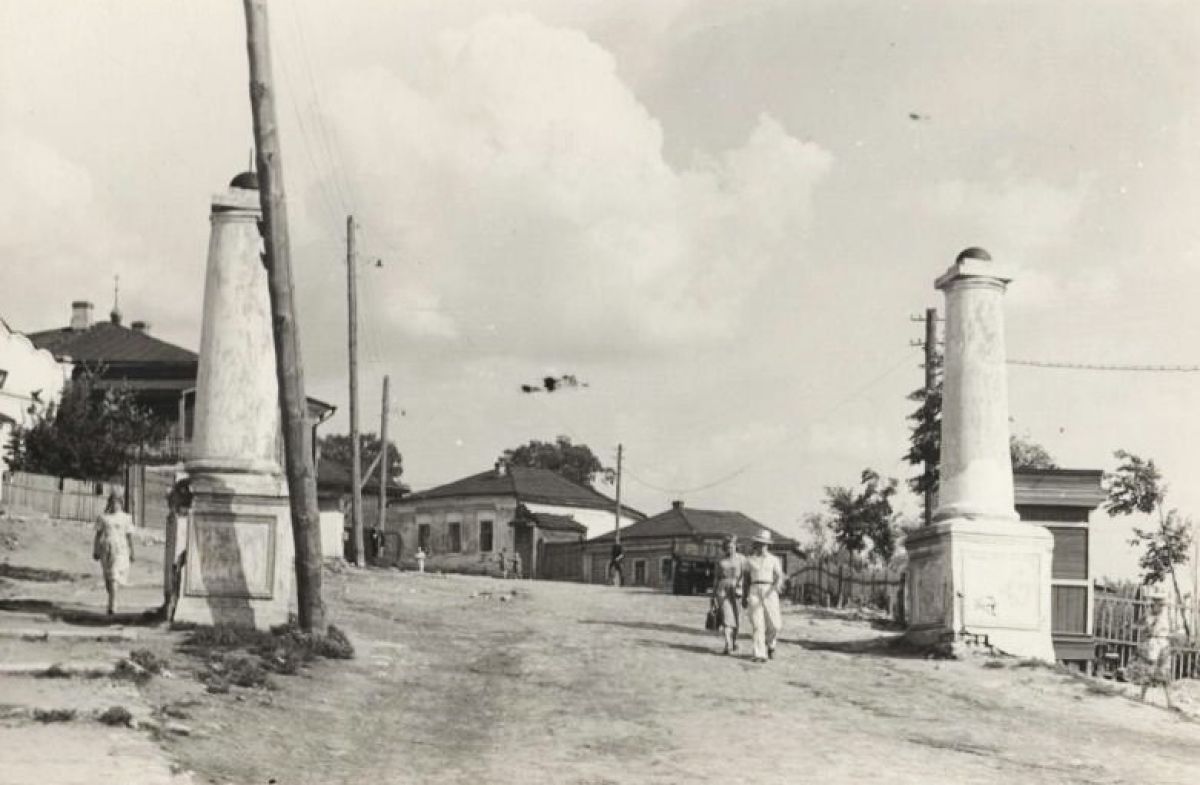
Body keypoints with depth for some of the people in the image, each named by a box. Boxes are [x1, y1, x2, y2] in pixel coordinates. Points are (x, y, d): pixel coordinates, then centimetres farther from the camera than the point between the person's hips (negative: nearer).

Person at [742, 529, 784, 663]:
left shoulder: (774, 559, 7)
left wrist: (777, 586, -23)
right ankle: (760, 655, -9)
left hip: (770, 592, 0)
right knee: (757, 623, -10)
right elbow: (746, 579, 14)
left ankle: (770, 643, 27)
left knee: (774, 624, -4)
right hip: (754, 592, 0)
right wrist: (744, 598, 11)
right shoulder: (750, 559, 11)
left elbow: (780, 578, -2)